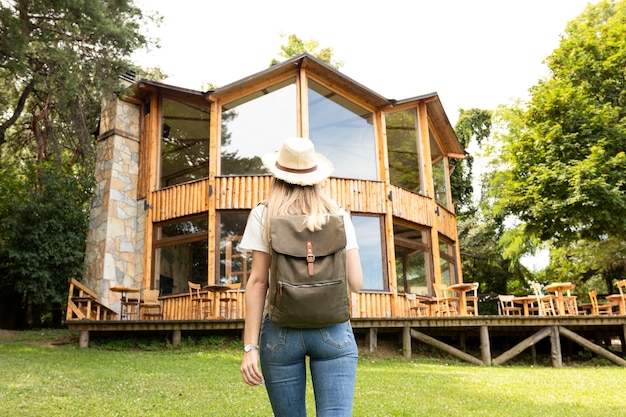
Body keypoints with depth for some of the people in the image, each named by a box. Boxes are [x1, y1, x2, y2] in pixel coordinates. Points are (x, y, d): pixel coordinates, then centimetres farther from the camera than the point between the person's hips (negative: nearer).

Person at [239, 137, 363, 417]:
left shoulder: (264, 215, 1)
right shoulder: (338, 216, 4)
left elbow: (257, 282, -4)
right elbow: (356, 283, 3)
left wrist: (250, 346, -3)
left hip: (281, 331, 0)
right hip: (333, 330, 1)